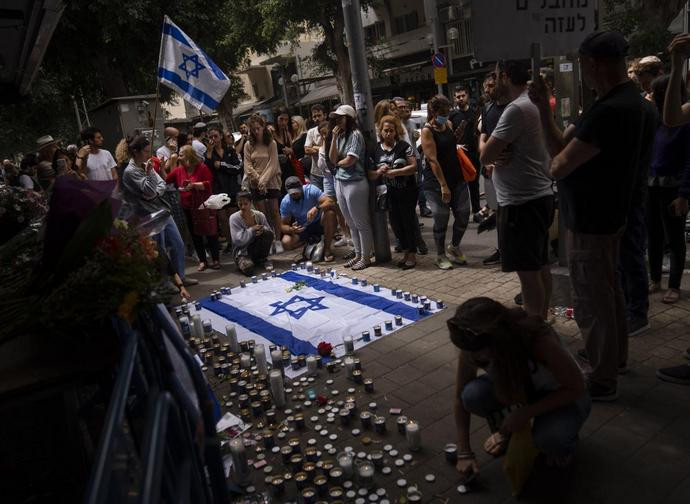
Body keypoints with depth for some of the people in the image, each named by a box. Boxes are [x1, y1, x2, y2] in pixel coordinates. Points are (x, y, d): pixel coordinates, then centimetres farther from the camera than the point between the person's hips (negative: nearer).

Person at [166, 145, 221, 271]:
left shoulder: (202, 167, -9)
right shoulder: (178, 170, 4)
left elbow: (209, 184, -16)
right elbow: (165, 180, 3)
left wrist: (194, 185, -25)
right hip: (188, 208, 5)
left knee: (210, 232, 1)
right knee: (195, 235, 8)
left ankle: (216, 260, 11)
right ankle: (202, 261, 18)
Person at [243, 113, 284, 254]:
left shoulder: (271, 143, -1)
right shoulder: (248, 145, 5)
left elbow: (272, 165, -7)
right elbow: (248, 165, -1)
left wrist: (264, 180, -16)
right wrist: (258, 179, -13)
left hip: (271, 182, -1)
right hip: (255, 184, 1)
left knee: (274, 211, -1)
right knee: (262, 213, 2)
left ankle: (277, 241, 6)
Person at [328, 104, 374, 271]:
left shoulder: (355, 135, -10)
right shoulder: (340, 136, 12)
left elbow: (349, 160, -18)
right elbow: (332, 159, 3)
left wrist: (337, 163, 1)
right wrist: (334, 137, -3)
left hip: (354, 183, -8)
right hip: (340, 182, 8)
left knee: (361, 223, 1)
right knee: (351, 224, 15)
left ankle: (366, 257, 11)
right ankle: (358, 254, 25)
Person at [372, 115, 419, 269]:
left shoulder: (404, 146, -5)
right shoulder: (376, 150, 4)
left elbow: (414, 166, -13)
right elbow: (371, 175, 6)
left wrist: (395, 172, -21)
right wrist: (378, 172, -16)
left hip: (407, 191, -4)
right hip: (390, 193, 4)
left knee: (408, 220, 0)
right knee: (396, 222, 9)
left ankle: (412, 255, 11)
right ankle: (405, 252, 24)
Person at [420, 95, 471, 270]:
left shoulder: (448, 124, 9)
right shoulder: (427, 131, -12)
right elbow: (433, 160, -19)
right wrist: (443, 185, -23)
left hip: (456, 177, 7)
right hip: (436, 181, -7)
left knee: (463, 214, 8)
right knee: (441, 219, 0)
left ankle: (454, 247, 30)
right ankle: (440, 255, 17)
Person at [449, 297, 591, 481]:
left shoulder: (540, 340, -37)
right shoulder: (472, 349, -25)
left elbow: (576, 388, -23)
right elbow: (461, 398, -12)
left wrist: (526, 412, -28)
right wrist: (464, 453, -13)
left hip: (563, 396, -3)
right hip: (516, 387, 3)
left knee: (549, 438, -35)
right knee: (473, 394, -28)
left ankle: (562, 445, 4)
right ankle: (503, 430, 5)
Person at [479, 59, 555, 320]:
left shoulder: (517, 109, -18)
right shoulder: (535, 103, 14)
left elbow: (485, 156, -16)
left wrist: (488, 145, 4)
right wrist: (498, 157, -6)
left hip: (521, 202, -10)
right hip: (538, 197, 10)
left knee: (528, 270, -2)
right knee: (540, 265, 16)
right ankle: (542, 320, 28)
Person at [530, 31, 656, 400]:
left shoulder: (610, 111, -27)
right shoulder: (628, 100, 8)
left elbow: (559, 166, -24)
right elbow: (562, 148, 5)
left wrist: (556, 162, -4)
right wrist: (544, 108, -4)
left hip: (590, 221, -10)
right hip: (606, 214, 10)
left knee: (592, 302, 3)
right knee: (607, 291, 23)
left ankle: (602, 381, 18)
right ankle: (616, 356, 42)